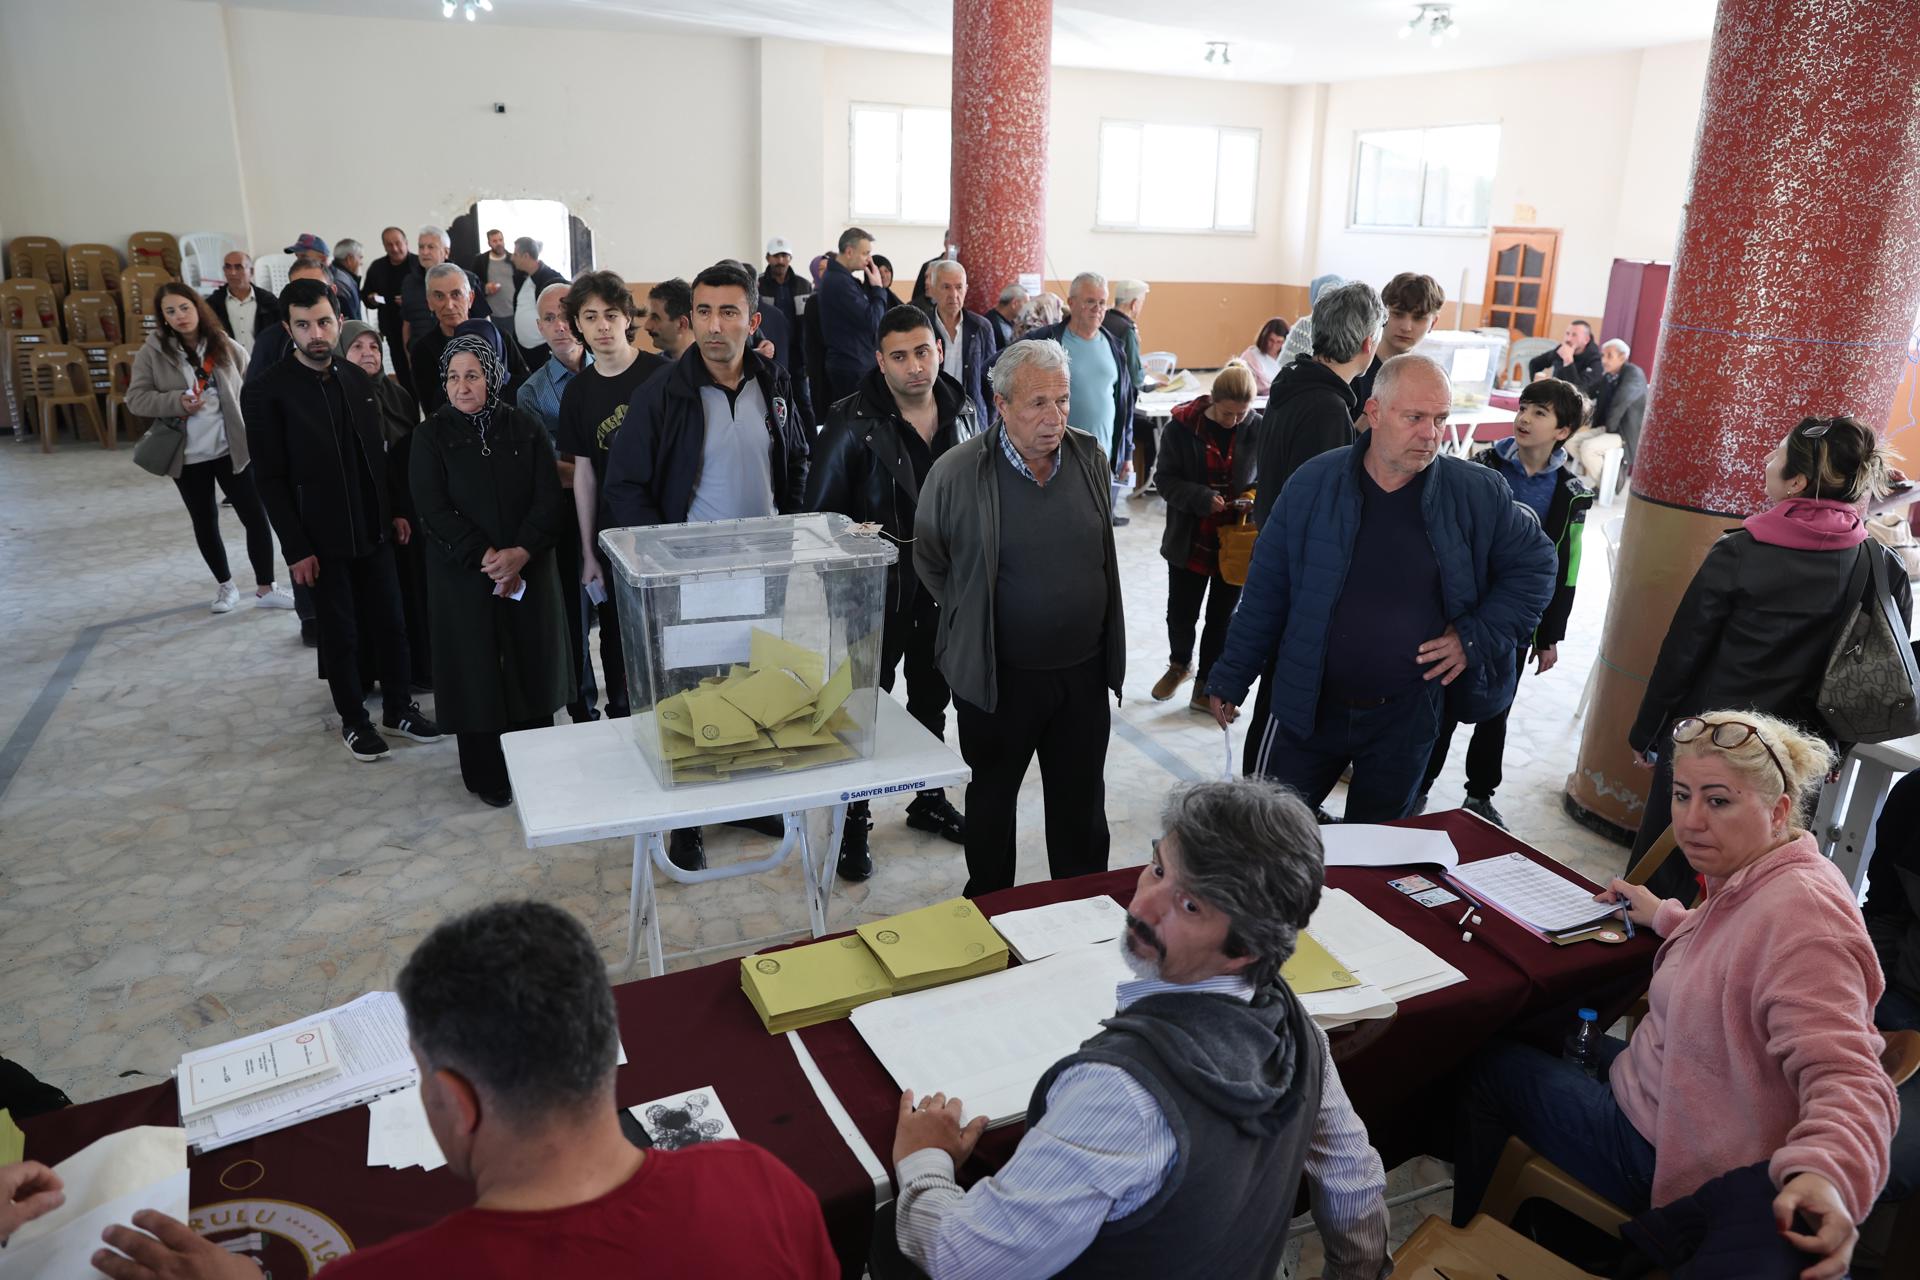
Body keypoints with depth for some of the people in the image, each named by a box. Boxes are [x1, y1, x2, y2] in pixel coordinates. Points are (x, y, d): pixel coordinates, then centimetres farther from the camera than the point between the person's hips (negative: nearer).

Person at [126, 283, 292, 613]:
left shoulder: (226, 347, 0)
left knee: (255, 516, -3)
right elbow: (135, 397, -4)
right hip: (187, 455, 0)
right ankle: (225, 585, 28)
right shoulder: (152, 352, -3)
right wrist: (177, 402, -19)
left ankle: (265, 589, 6)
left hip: (232, 448, 0)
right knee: (205, 522, 12)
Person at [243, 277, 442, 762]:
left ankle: (399, 707, 28)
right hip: (322, 540, -4)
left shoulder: (357, 378, 4)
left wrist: (395, 509, 9)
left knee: (391, 622, 11)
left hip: (373, 530, 4)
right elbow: (271, 480, -10)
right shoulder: (268, 392, -11)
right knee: (340, 634, 9)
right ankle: (353, 719, 25)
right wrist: (296, 548, -13)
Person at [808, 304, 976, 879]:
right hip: (879, 587, -5)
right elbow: (821, 511, -10)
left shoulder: (963, 411, 1)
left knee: (933, 697, 19)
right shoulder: (853, 422, -16)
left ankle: (930, 799, 39)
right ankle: (852, 821, 21)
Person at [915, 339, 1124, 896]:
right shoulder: (957, 473, -15)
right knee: (992, 797, 17)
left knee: (1082, 801, 16)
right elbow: (928, 561, 1)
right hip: (998, 676, -3)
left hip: (1084, 668, 3)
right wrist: (973, 619, 5)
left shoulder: (1091, 457, -2)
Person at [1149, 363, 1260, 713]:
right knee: (1181, 613, 11)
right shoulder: (1182, 427, -12)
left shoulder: (1258, 429, -9)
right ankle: (1179, 663, 43)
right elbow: (1165, 479, -8)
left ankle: (1205, 689, 28)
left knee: (1222, 617, 11)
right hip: (1190, 540, 0)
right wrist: (1202, 498, -23)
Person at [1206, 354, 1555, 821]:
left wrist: (1477, 636, -6)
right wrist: (1230, 678, 3)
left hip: (1406, 717, 0)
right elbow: (1265, 590, -1)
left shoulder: (1476, 493, -8)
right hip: (1308, 707, 0)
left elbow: (1535, 562, 7)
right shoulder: (1313, 483, -8)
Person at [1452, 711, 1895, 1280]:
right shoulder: (1752, 883, -2)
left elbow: (1846, 1077, -40)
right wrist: (1665, 917, 18)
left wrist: (1825, 1174, -57)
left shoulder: (1799, 913, -33)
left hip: (1665, 1162, -9)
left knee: (1493, 1066, 5)